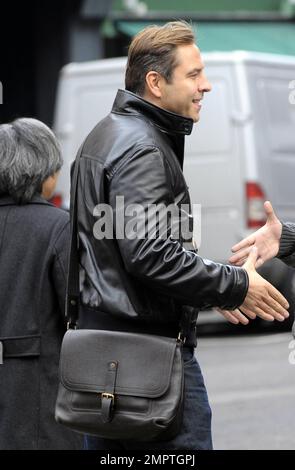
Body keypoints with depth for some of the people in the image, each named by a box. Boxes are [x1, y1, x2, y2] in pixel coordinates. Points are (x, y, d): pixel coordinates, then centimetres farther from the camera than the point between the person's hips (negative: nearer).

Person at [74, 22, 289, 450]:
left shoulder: (107, 135, 18)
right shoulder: (142, 149, -16)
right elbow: (151, 254, -25)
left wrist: (212, 292, 18)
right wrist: (236, 286, -15)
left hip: (100, 330, 11)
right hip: (150, 343, -11)